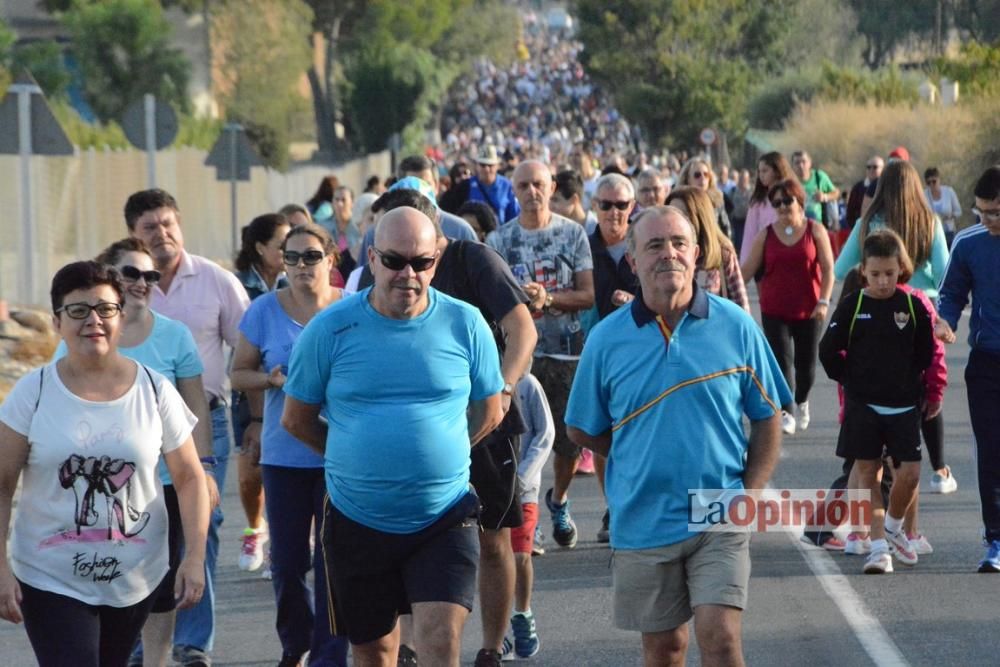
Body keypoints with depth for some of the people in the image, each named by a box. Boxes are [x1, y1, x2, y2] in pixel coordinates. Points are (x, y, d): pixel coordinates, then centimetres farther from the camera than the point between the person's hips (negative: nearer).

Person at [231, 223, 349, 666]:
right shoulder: (265, 311, 2)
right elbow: (239, 374, 8)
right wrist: (272, 379, -12)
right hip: (284, 454, 1)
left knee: (333, 559, -4)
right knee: (287, 560, 5)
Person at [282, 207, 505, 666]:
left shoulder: (465, 325, -2)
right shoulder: (330, 329, -4)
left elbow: (488, 412, 11)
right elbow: (297, 420, 6)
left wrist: (435, 456, 7)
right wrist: (358, 462, 8)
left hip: (444, 520, -1)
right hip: (358, 521, 1)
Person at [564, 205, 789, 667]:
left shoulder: (735, 327, -3)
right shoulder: (607, 339, -2)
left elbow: (767, 419, 4)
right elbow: (582, 430, 9)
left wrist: (749, 495, -5)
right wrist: (642, 459, 5)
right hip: (642, 521, 2)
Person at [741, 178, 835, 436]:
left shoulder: (815, 231, -1)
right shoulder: (767, 235, 3)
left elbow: (828, 269, -3)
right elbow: (747, 269, 2)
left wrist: (823, 301, -12)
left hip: (808, 310, 0)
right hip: (774, 312, 0)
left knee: (806, 363, 9)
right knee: (782, 361, -10)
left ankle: (801, 401, 36)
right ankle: (785, 413, -11)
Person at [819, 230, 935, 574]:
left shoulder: (914, 307, 0)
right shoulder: (852, 307, -3)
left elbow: (927, 355, 8)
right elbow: (829, 351, 3)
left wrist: (915, 388, 6)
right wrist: (852, 380, 4)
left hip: (904, 406, 1)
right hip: (862, 405, 0)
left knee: (909, 473, -6)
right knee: (867, 474, -1)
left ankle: (893, 528, 20)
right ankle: (879, 546, 3)